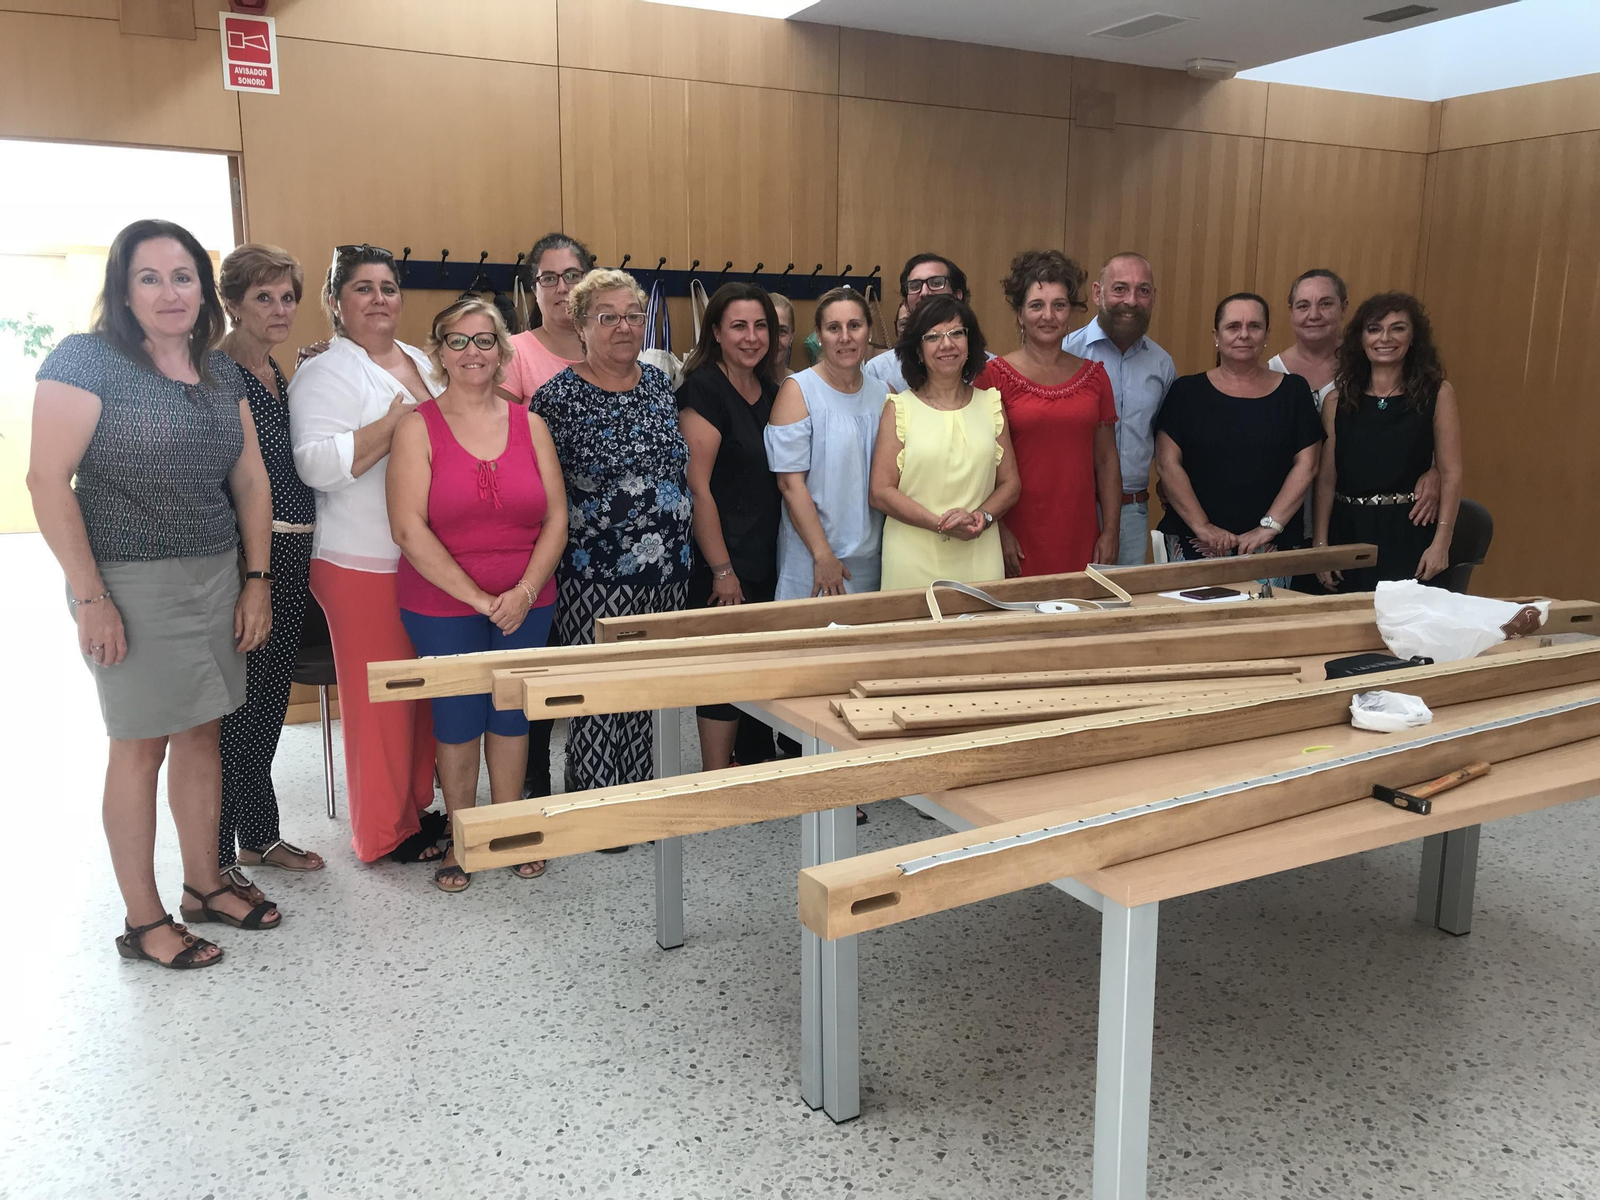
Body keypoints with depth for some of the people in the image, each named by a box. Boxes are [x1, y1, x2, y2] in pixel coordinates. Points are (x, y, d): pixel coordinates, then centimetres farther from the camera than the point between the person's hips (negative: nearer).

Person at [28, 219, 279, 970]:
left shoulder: (221, 372, 10)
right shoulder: (87, 361, -9)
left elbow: (251, 479, 12)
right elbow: (48, 480, -13)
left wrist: (258, 580, 6)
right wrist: (90, 596, -16)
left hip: (216, 578, 6)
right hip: (130, 584, -6)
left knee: (203, 733, 13)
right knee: (141, 747, 2)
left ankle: (204, 885, 29)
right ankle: (143, 921, 16)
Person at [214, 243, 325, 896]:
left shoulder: (282, 375, 15)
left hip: (290, 556, 8)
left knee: (269, 701, 16)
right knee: (234, 706, -3)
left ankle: (259, 835, 30)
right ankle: (217, 861, 10)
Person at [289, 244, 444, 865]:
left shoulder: (420, 362, 15)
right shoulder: (325, 374, -9)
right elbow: (318, 465, -22)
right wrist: (399, 421, -23)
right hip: (364, 564, -7)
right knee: (379, 696, 0)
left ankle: (416, 805, 28)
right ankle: (384, 832, 14)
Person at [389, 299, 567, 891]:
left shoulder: (529, 424, 4)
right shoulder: (418, 426, -5)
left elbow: (556, 518, 2)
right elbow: (409, 528, -13)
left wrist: (525, 591, -11)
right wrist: (479, 598, -16)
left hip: (526, 604, 3)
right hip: (442, 607, -2)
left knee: (511, 713, 12)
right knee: (458, 718, 6)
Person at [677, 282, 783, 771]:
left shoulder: (772, 391, 12)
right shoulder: (703, 390, -11)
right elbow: (698, 487, -15)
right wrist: (722, 570, -17)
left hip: (767, 561, 7)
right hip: (720, 566, -7)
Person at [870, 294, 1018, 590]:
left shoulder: (991, 403, 10)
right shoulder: (899, 408, 2)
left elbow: (1010, 483, 10)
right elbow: (881, 492, -5)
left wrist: (982, 517, -10)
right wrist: (941, 524, -15)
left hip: (980, 559, 2)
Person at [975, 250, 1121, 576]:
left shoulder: (1094, 375, 9)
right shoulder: (994, 375, -3)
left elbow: (1106, 461, 11)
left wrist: (1111, 532, 5)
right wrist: (998, 532, -10)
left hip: (1080, 537, 3)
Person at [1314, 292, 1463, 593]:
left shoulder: (1437, 393, 1)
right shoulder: (1338, 399, 6)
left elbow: (1450, 474, -3)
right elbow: (1327, 479, 4)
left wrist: (1441, 543, -11)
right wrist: (1321, 544, -1)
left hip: (1410, 534, -2)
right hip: (1349, 533, 2)